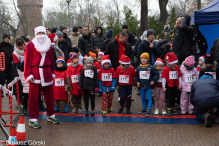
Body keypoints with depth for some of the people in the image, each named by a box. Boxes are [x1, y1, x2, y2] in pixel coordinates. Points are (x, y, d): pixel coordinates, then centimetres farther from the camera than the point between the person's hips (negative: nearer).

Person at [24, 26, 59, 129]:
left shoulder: (49, 46, 12)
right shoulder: (30, 45, 0)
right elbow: (27, 61, -4)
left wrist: (52, 73, 13)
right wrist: (28, 75, -11)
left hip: (47, 73, 4)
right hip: (35, 73, -4)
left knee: (49, 95, 11)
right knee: (34, 97, -2)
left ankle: (50, 116, 26)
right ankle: (33, 119, 4)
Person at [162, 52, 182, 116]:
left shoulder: (177, 68, -1)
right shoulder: (166, 69, -13)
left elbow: (179, 76, 7)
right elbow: (164, 78, -12)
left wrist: (180, 84, 8)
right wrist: (163, 86, -12)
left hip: (175, 85, 4)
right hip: (169, 86, -4)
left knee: (173, 97, 14)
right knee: (169, 98, 1)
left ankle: (173, 108, 24)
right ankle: (169, 109, 5)